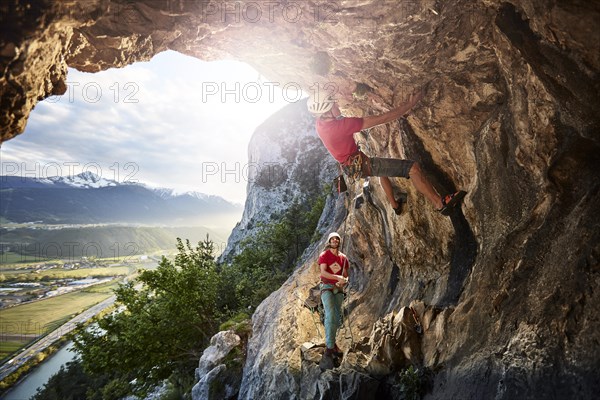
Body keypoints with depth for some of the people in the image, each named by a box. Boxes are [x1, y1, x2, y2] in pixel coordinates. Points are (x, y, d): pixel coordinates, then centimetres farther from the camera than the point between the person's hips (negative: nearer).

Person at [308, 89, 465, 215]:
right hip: (360, 165, -10)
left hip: (350, 166, 10)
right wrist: (409, 105, -18)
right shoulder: (342, 125, -31)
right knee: (412, 167, -14)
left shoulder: (320, 122, -6)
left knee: (382, 167, 38)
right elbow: (381, 119, -27)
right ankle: (440, 203, -4)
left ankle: (395, 205, 45)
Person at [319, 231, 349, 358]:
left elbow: (345, 275, 16)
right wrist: (338, 277, -27)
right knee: (331, 316, -16)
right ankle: (330, 347, -13)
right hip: (327, 287, -5)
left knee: (337, 318, 5)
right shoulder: (324, 255, -2)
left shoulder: (343, 258, 12)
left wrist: (345, 281, -8)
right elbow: (323, 272, -15)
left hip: (338, 289, 5)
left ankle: (330, 341, 23)